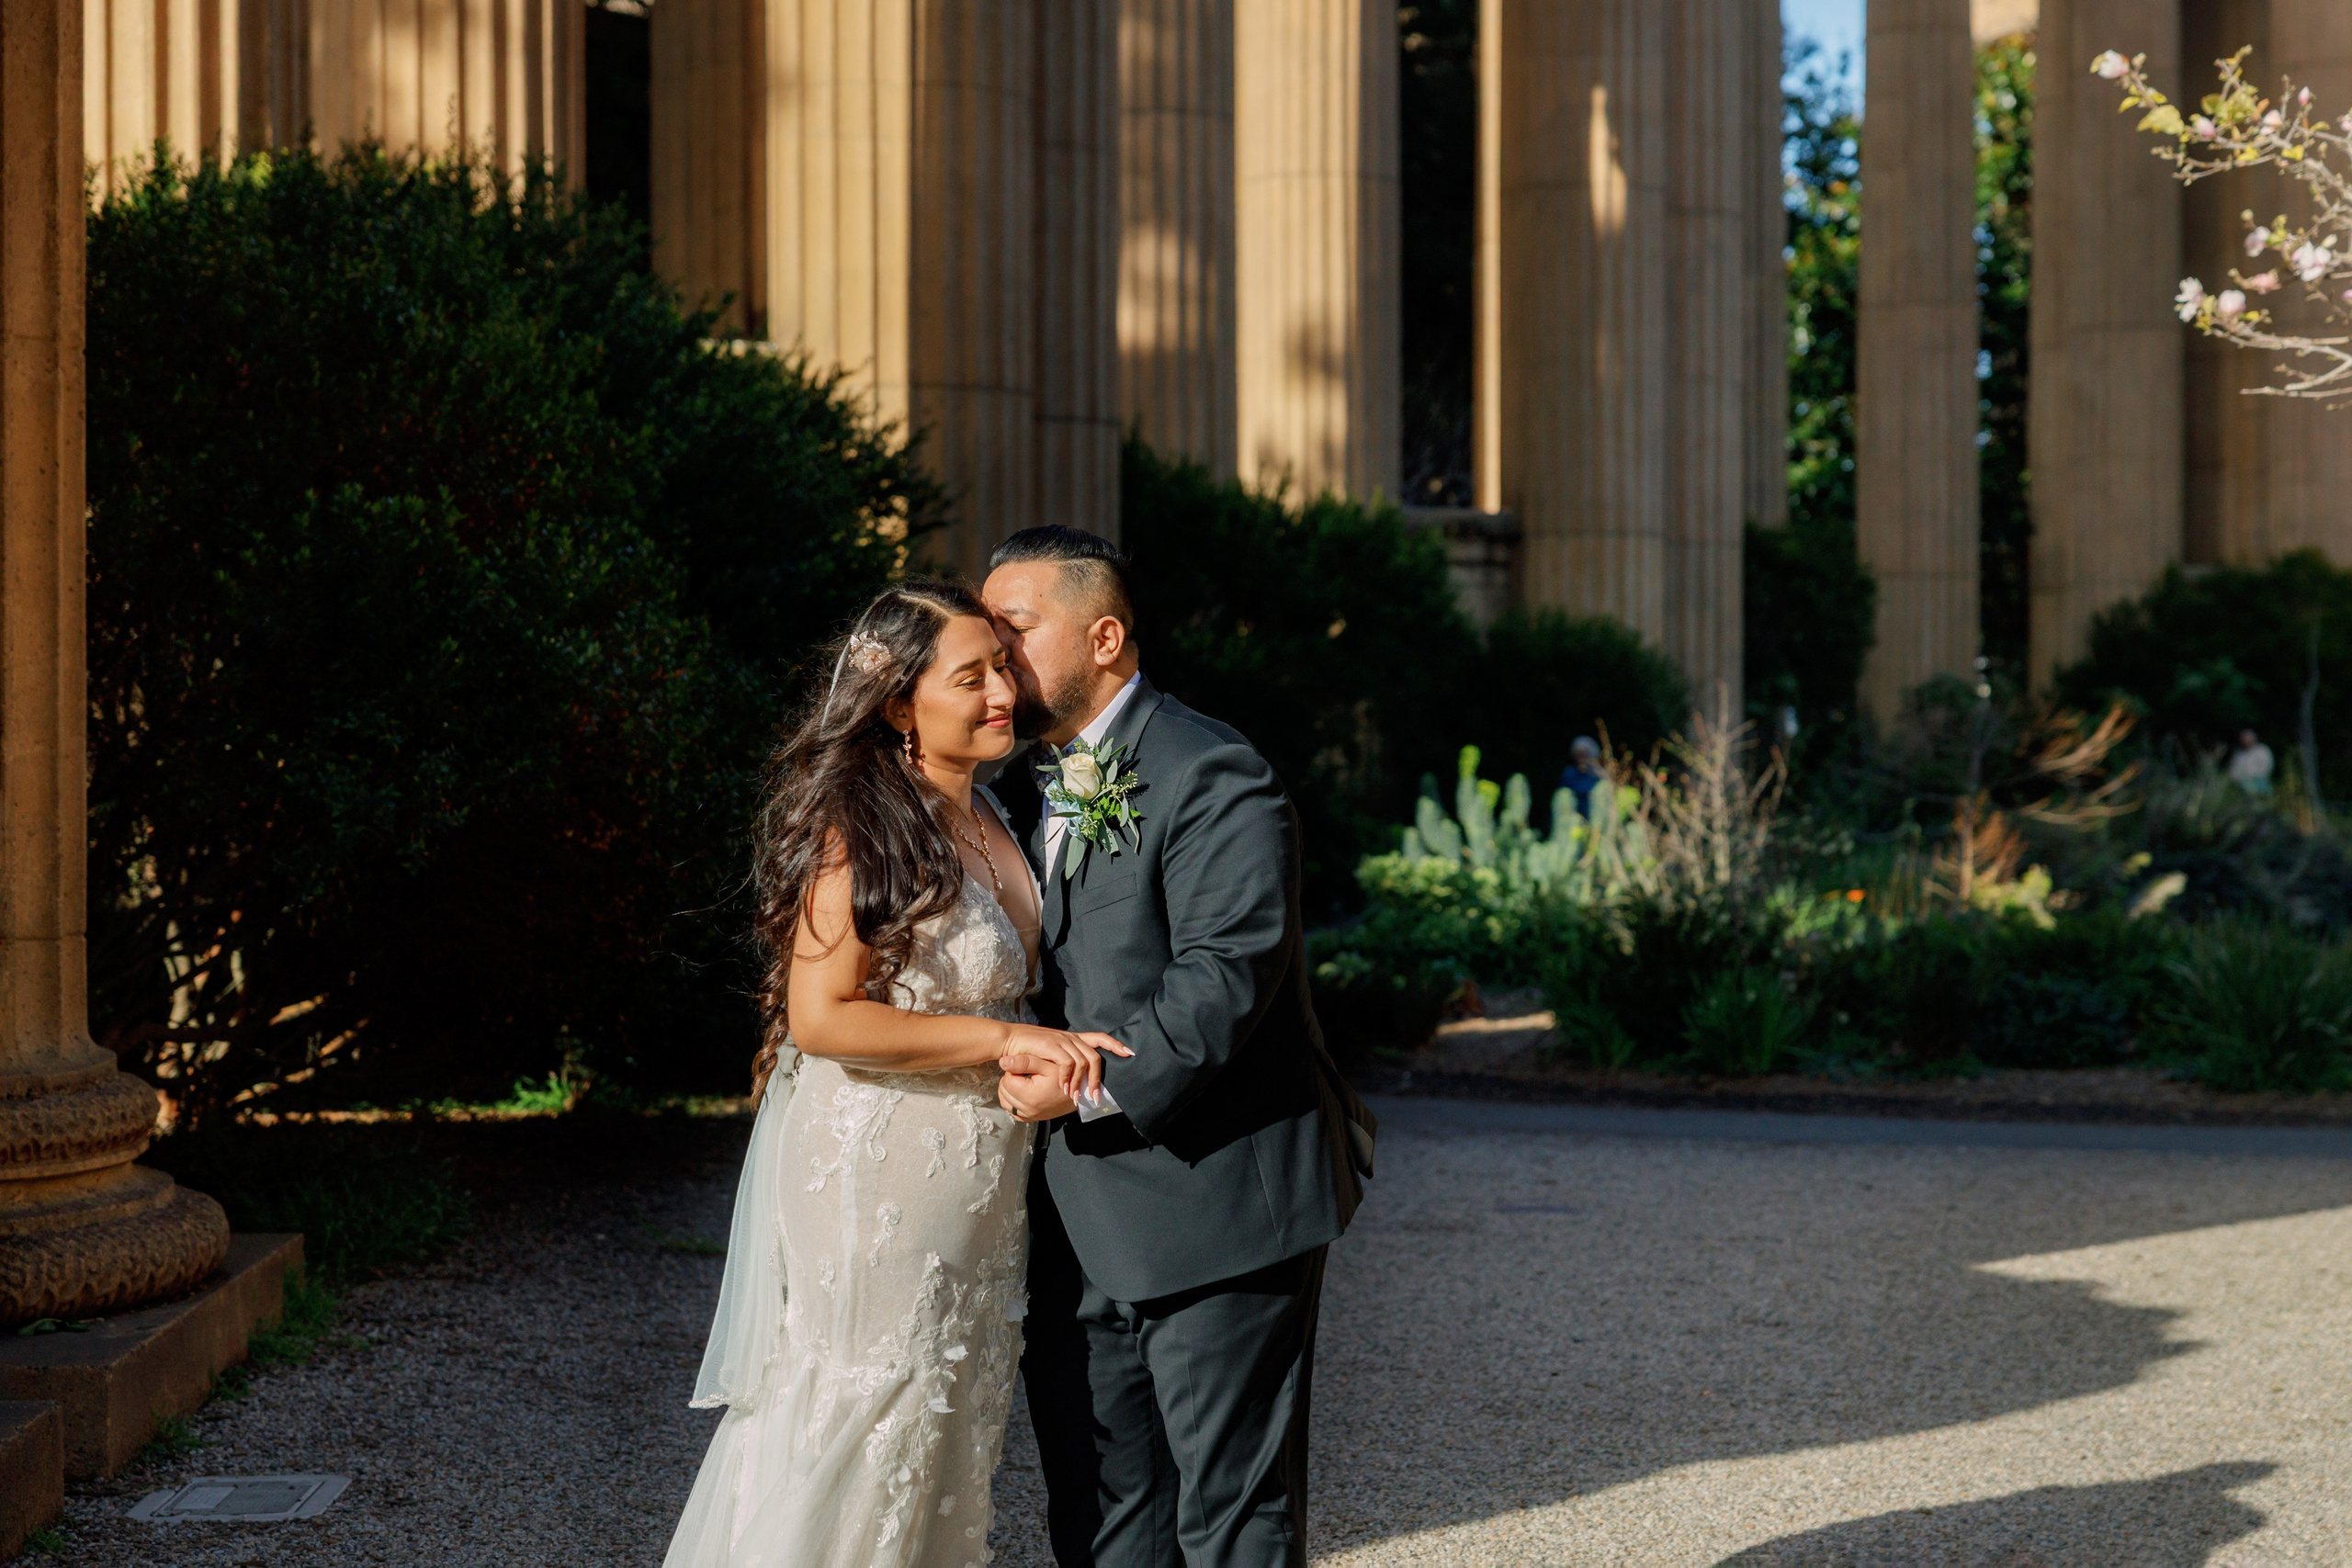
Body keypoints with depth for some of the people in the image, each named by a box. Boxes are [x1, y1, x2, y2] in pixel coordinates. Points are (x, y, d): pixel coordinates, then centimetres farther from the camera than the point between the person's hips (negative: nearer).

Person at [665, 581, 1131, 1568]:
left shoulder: (988, 821, 9)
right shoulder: (859, 829, -18)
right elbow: (821, 1015, -23)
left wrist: (1051, 1062, 6)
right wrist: (1004, 1041, -22)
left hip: (974, 1184, 8)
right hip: (872, 1181, -8)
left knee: (947, 1433, 15)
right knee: (855, 1441, 1)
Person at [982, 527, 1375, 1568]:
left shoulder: (1212, 777, -11)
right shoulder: (1028, 790, 16)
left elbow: (1228, 974, -22)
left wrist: (1095, 1086, -23)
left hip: (1211, 1211, -8)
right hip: (1075, 1236, 8)